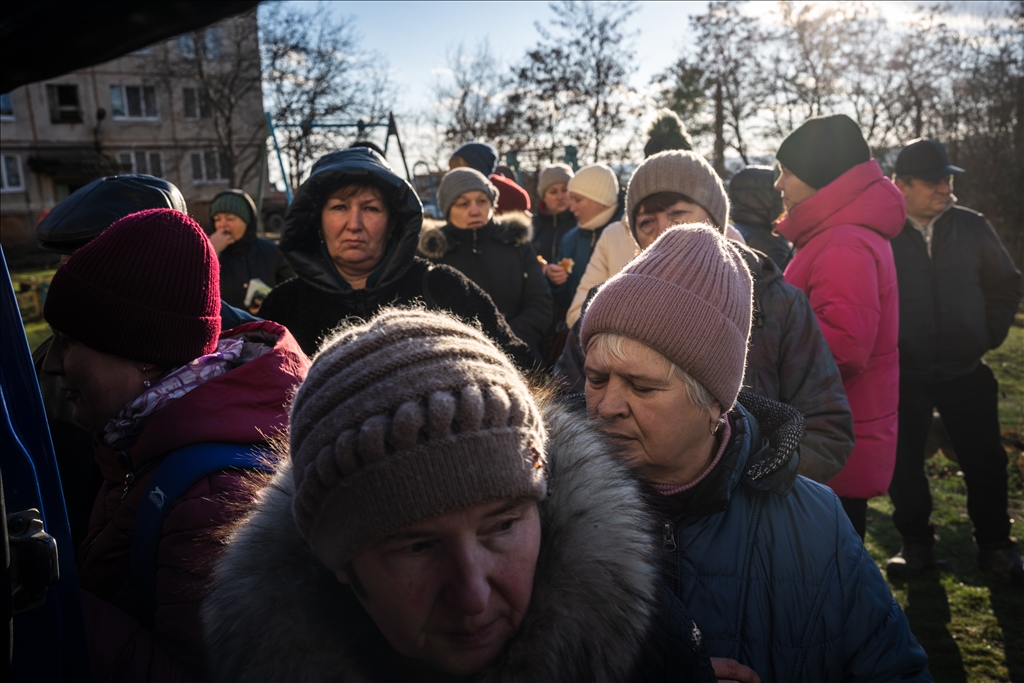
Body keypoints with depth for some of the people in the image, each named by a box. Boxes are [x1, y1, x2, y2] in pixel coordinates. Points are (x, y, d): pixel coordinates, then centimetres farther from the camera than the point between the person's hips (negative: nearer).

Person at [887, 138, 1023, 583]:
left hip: (966, 371, 2)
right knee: (903, 464, 7)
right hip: (902, 375, -2)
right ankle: (915, 544, 25)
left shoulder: (972, 227, 3)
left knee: (985, 463, 9)